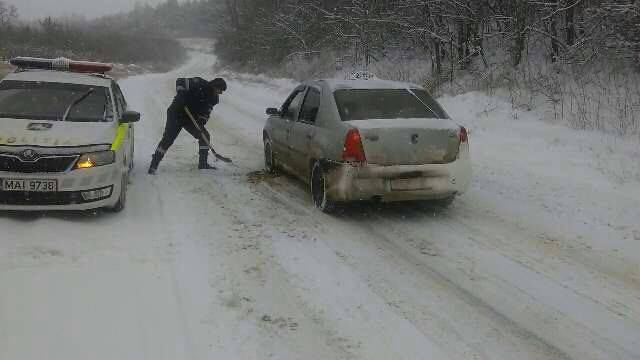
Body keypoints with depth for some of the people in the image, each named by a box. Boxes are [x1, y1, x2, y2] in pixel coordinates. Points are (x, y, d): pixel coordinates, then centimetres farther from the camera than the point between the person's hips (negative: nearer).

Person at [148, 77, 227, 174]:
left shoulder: (213, 98, 3)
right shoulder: (198, 84, -17)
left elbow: (206, 112, 2)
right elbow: (180, 81, -16)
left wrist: (202, 121, -15)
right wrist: (181, 92, -30)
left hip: (191, 118, 7)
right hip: (176, 114, -7)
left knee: (205, 136, 1)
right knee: (168, 139, -13)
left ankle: (203, 163, 13)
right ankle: (154, 165, -9)